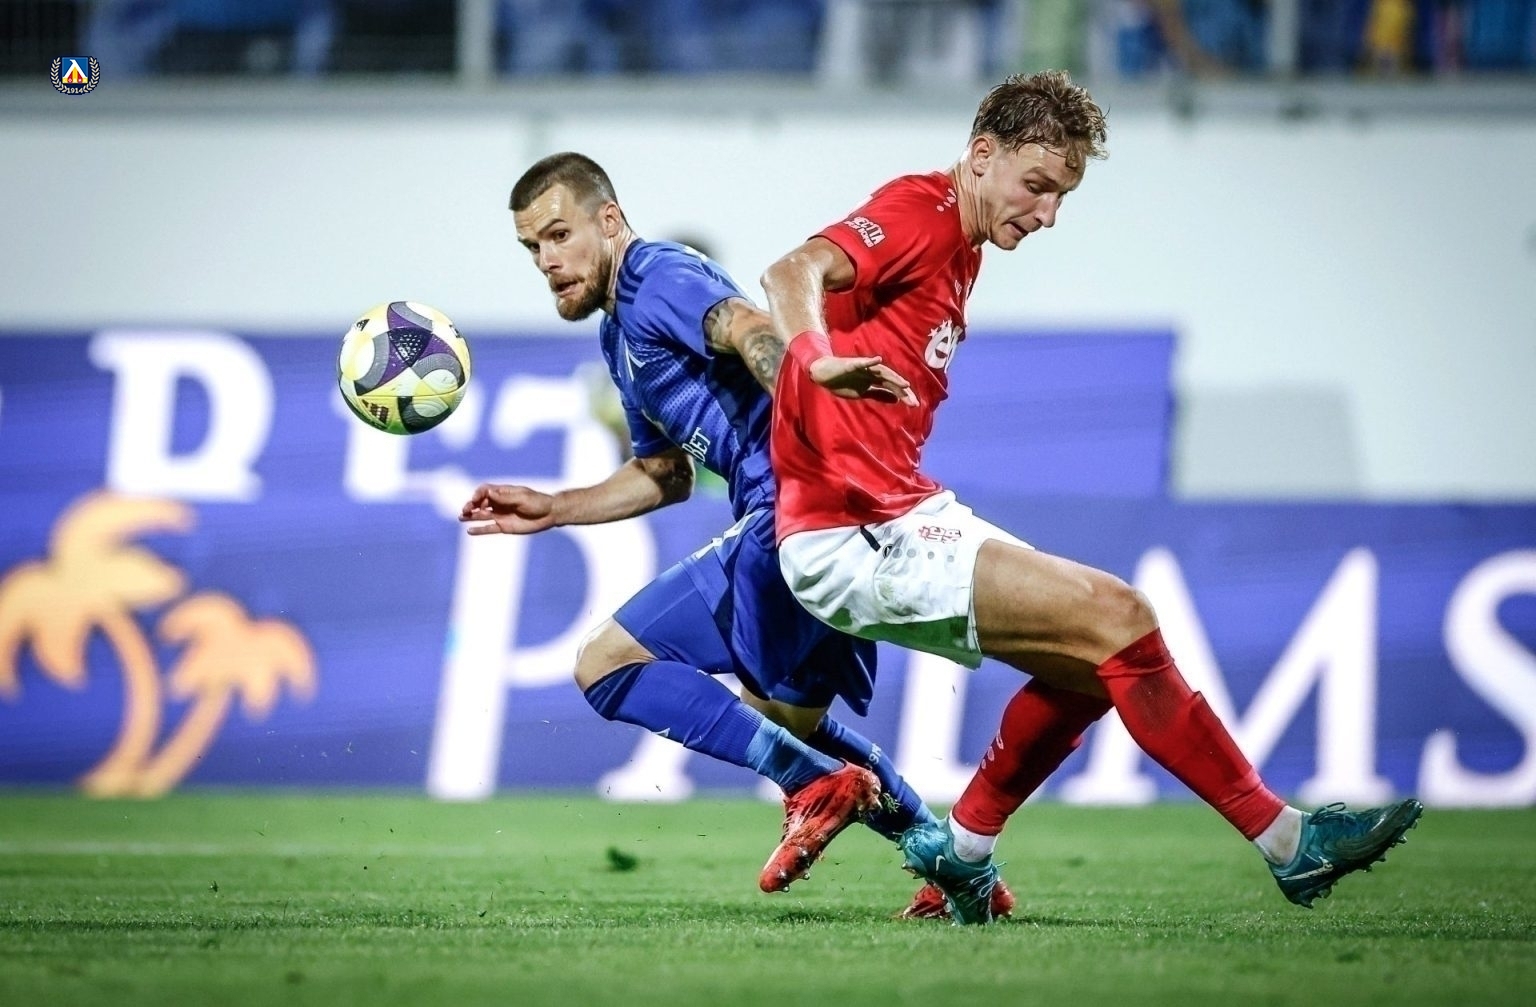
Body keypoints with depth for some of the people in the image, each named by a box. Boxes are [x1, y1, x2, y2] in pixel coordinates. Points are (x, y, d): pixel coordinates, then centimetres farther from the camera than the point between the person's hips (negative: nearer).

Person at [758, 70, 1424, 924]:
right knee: (1118, 620, -15)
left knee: (1093, 661, 14)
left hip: (906, 514, 10)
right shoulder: (921, 211, -11)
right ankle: (1287, 842, -10)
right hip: (857, 539, -10)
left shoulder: (958, 250, 18)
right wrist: (819, 362, -46)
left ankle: (960, 851, 20)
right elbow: (795, 274, -29)